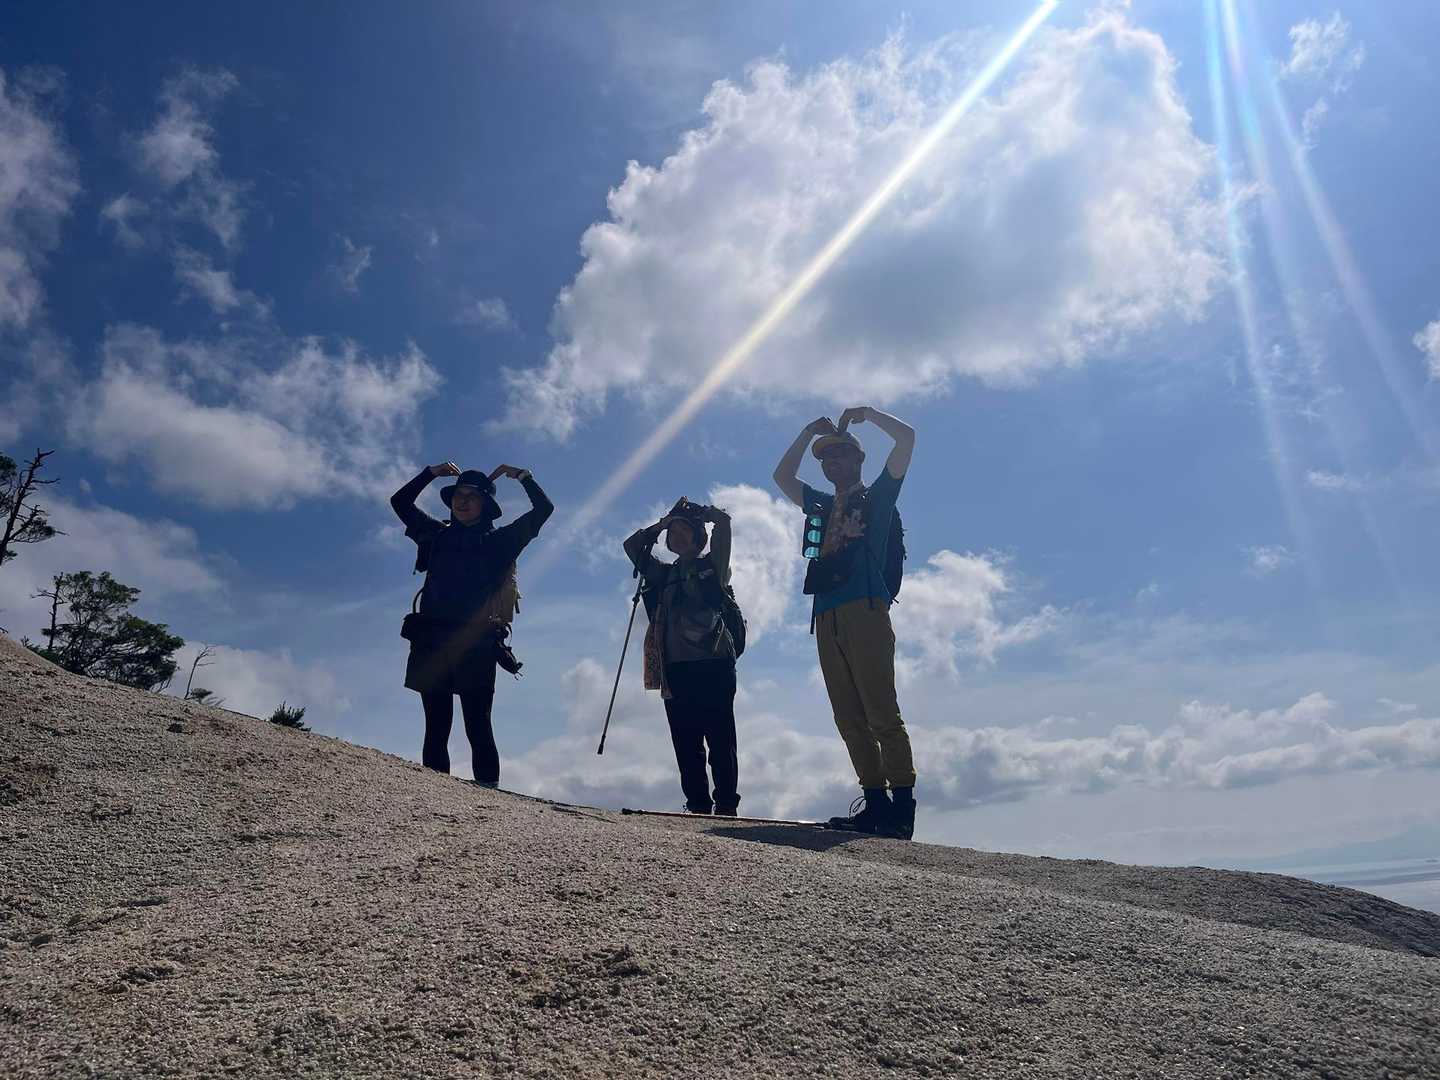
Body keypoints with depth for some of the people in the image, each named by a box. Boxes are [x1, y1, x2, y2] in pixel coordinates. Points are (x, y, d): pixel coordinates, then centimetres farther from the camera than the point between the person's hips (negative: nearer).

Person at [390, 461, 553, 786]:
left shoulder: (497, 541, 13)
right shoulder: (437, 535, 22)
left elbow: (544, 508, 12)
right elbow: (400, 501, 31)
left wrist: (523, 476, 10)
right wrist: (432, 473, 25)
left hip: (474, 643, -3)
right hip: (431, 640, 3)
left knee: (478, 728, -7)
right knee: (436, 728, 0)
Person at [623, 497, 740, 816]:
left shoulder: (712, 565, 11)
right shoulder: (664, 574, 23)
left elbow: (722, 521, 2)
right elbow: (632, 546, 26)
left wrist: (696, 513, 19)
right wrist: (661, 523, 22)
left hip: (712, 664, -4)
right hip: (675, 667, 5)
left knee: (720, 738, -7)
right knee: (686, 741, 1)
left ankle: (726, 805, -5)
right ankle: (698, 804, 5)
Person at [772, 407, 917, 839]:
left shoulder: (877, 495, 14)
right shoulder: (822, 505, 29)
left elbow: (907, 437, 6)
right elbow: (782, 476, 37)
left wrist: (867, 413, 18)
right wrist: (810, 431, 31)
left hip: (866, 610, -6)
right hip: (827, 618, 6)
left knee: (881, 713, -13)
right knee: (849, 718, -1)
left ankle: (902, 807, -13)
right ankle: (875, 803, 0)